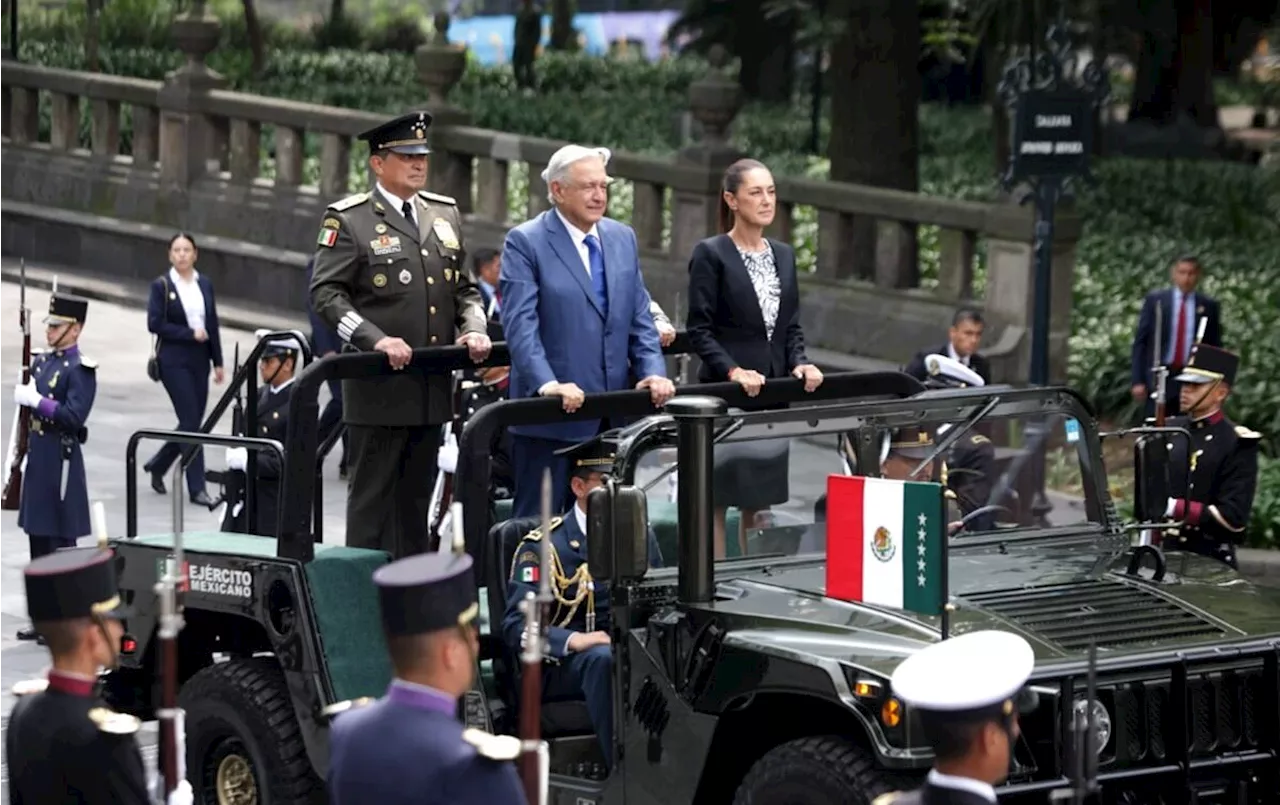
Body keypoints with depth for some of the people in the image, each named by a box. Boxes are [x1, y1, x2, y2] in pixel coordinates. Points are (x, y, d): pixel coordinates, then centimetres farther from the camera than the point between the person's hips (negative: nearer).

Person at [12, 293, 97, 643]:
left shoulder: (80, 369, -12)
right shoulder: (42, 361, 12)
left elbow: (74, 416, -22)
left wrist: (37, 400, -24)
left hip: (61, 461, -9)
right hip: (37, 456, 9)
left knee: (61, 540, -3)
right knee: (38, 538, 13)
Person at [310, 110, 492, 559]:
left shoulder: (446, 214, 15)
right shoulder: (348, 220, -4)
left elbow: (464, 288, 19)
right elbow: (325, 294, -10)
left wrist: (474, 329, -1)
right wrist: (375, 340, -22)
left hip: (432, 388, 6)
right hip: (377, 388, -6)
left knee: (416, 498, 12)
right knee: (372, 499, -2)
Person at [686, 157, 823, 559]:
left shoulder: (783, 255, 14)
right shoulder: (711, 255, -5)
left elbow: (791, 326, 16)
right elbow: (699, 329, -9)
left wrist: (799, 363, -3)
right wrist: (733, 371, -21)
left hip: (772, 391, 6)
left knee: (762, 497, 8)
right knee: (717, 497, -2)